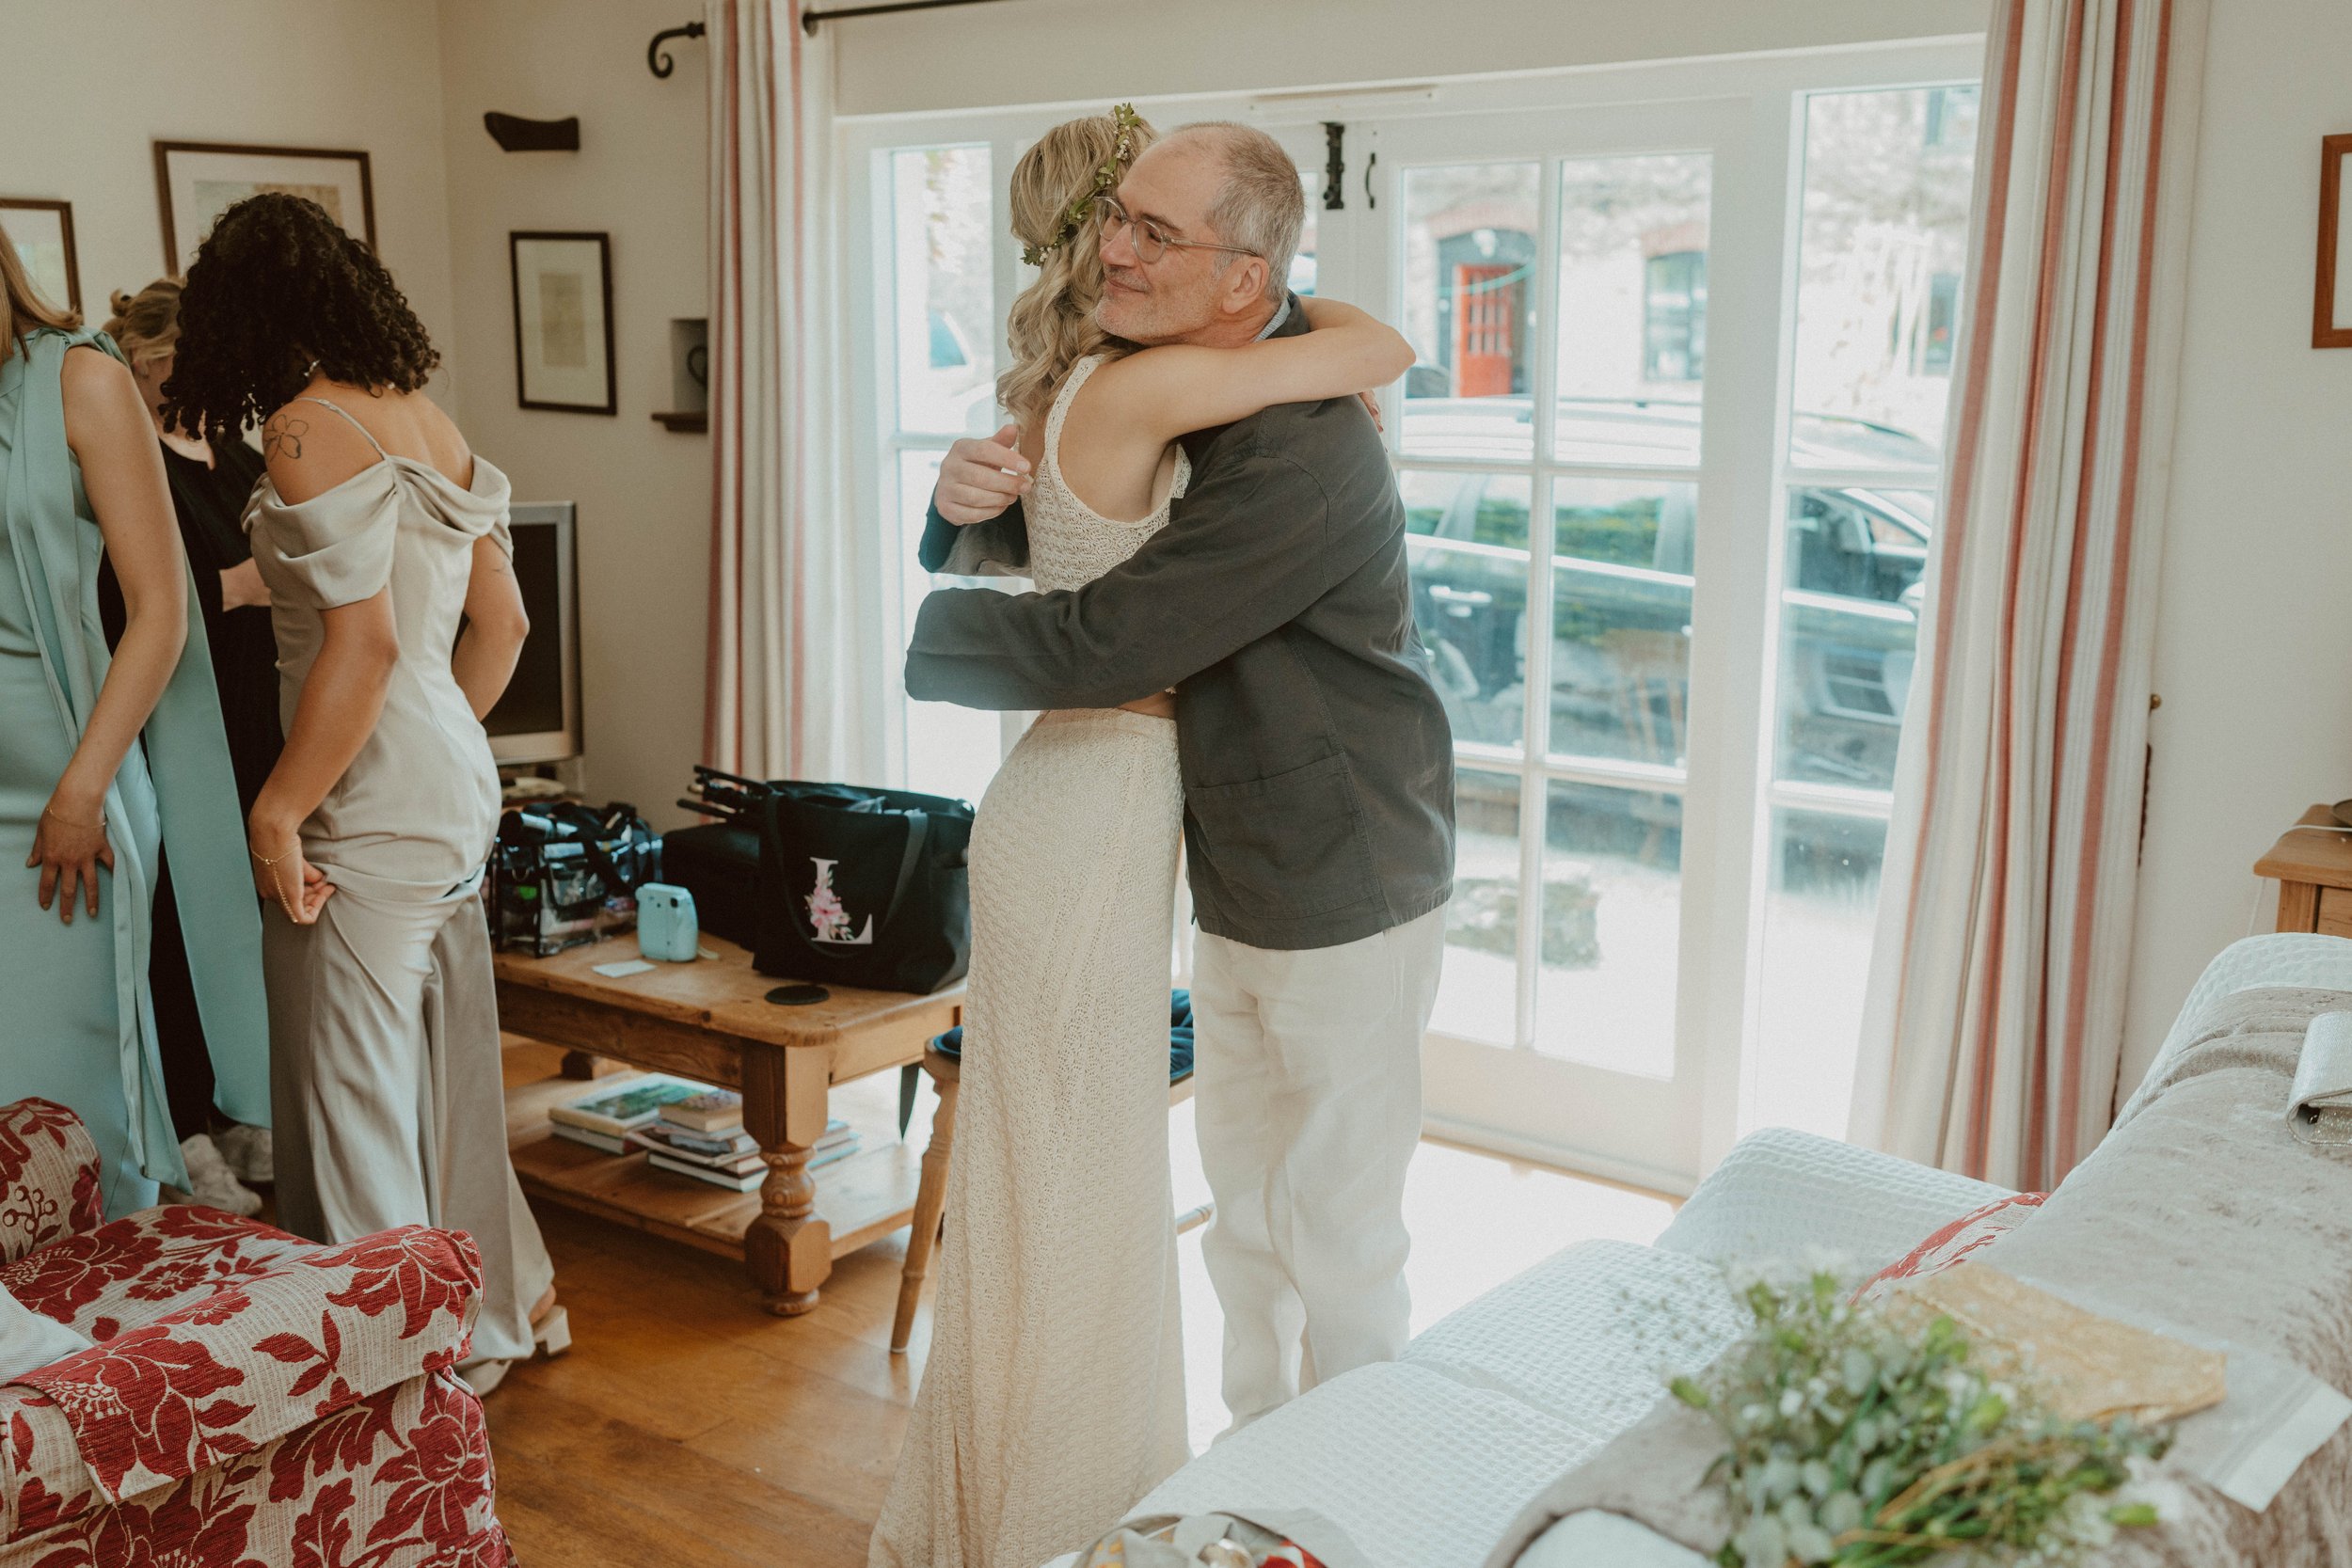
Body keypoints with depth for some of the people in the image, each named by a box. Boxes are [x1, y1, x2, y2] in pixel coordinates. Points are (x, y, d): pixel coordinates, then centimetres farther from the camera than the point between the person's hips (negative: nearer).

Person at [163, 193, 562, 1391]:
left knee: (350, 1093, 3)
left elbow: (363, 641, -22)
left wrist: (276, 811, -17)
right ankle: (504, 1309, 34)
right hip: (459, 786, 9)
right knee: (446, 1072, 20)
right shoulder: (428, 420, 11)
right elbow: (502, 623, 14)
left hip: (370, 803, -9)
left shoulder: (312, 429, -14)